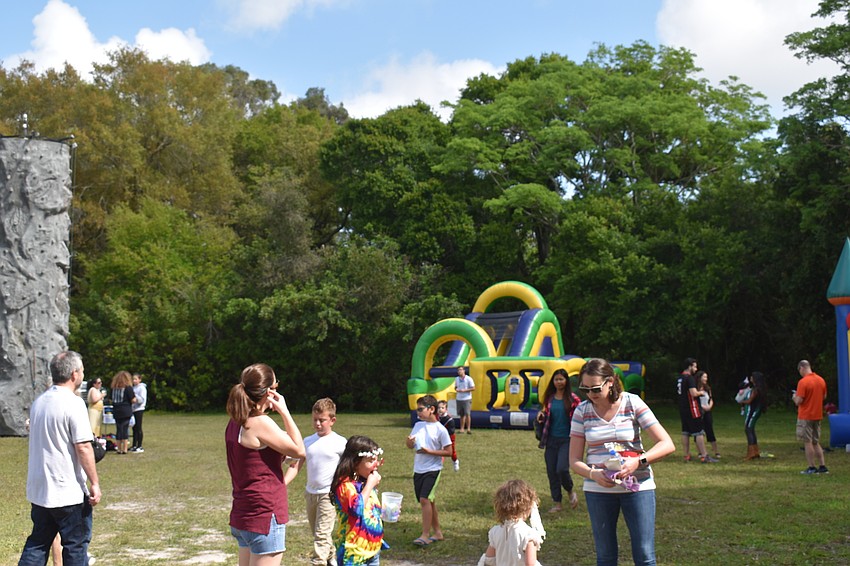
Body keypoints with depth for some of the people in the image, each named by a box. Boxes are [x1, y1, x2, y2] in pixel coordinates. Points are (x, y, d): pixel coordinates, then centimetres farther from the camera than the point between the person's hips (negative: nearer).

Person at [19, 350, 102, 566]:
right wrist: (94, 483, -13)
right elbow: (83, 447, -19)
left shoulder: (38, 402, 9)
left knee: (38, 543, 13)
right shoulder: (73, 403, -16)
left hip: (39, 490, 7)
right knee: (76, 543, 5)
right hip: (68, 491, -7)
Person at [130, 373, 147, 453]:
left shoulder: (142, 388, -6)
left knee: (138, 428, -5)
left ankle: (140, 446, -2)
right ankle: (134, 446, 15)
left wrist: (135, 396, -21)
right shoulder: (133, 388, 15)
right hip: (133, 410, 7)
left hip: (139, 410, -7)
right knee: (134, 428, 9)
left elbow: (142, 399, -14)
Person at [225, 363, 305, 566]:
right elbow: (299, 450, -13)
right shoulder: (260, 423, -19)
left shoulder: (236, 423, 8)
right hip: (264, 517, -9)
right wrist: (284, 411, -9)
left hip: (242, 516, 9)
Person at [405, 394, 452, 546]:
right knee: (429, 501, 12)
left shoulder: (440, 429, -9)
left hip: (432, 469, -6)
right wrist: (409, 441, -10)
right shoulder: (418, 426, 9)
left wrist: (428, 451, -17)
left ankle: (425, 535, -13)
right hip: (418, 469, 7)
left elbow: (448, 452, -8)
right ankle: (437, 532, 23)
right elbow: (410, 445, 13)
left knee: (425, 499, -17)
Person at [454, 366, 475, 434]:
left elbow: (473, 388, -7)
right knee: (461, 415, 9)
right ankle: (462, 429, 14)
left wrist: (464, 390, -16)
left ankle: (468, 429, -6)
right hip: (459, 399, 5)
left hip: (467, 399, -5)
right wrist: (456, 389, -5)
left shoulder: (468, 379, -7)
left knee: (467, 413, -11)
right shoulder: (456, 379, 9)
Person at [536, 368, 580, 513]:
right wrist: (541, 416, -4)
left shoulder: (572, 399, -4)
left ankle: (570, 491, 15)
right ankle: (557, 502, 18)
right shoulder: (549, 398, 8)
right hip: (552, 439, 4)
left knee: (562, 469, -16)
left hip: (567, 440, -4)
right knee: (551, 472, 5)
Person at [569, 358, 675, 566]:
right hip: (598, 490, 2)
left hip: (637, 485, -2)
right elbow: (574, 460, 1)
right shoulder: (582, 411, -1)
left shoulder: (633, 403, -7)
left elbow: (667, 445, -10)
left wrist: (638, 461, -26)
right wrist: (593, 474, -20)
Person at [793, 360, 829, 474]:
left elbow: (798, 401, -20)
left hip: (805, 416, -7)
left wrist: (794, 397, 1)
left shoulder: (803, 382, -18)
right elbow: (824, 397, 16)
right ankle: (822, 466, 13)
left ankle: (812, 468, 2)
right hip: (818, 416, 7)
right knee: (816, 442, 15)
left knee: (807, 442, 1)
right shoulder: (821, 380, 5)